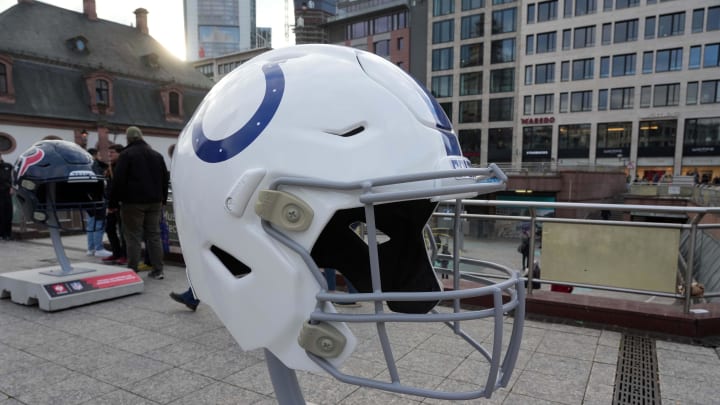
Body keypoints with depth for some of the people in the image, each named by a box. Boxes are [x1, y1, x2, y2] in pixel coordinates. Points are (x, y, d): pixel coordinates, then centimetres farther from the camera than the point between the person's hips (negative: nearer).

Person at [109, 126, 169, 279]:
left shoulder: (126, 154, -4)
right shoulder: (157, 155, 14)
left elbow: (118, 181, -10)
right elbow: (165, 179, 16)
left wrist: (113, 202, -5)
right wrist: (162, 199, 18)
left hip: (133, 201, -5)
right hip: (154, 202, 5)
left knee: (133, 237, -1)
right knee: (154, 235, 8)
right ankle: (158, 270, 8)